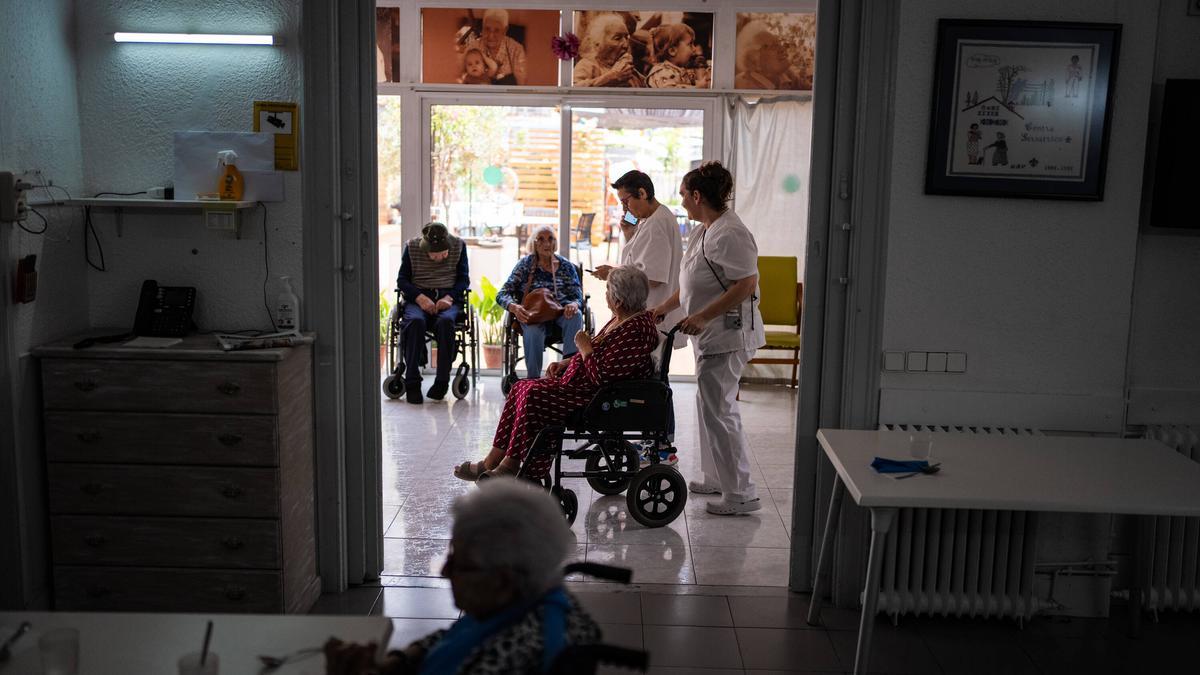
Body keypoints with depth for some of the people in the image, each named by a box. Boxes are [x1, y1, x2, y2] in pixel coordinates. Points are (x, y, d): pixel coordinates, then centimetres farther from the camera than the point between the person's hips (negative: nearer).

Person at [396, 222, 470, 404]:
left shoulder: (458, 245, 4)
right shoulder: (412, 247, 3)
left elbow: (464, 278, 5)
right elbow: (402, 280, 3)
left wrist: (449, 297, -14)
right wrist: (420, 297, -16)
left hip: (449, 298, 0)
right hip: (419, 298, 0)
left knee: (445, 320, -36)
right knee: (415, 321, -35)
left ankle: (442, 381, -27)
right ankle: (412, 382, -30)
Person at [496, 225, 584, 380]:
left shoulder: (566, 266, 10)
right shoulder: (526, 264, 5)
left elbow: (578, 296, 5)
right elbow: (502, 295, 1)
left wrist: (574, 304, -22)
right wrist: (514, 307, -24)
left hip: (559, 312, 2)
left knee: (576, 315, -32)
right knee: (534, 329, -37)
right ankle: (533, 377, -29)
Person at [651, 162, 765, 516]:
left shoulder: (729, 234, -19)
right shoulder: (706, 230, 14)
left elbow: (747, 285, -26)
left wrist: (702, 316, -28)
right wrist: (665, 307, 23)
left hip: (727, 334, -11)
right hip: (710, 334, 11)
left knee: (717, 409, -7)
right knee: (713, 405, 17)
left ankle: (741, 493, 0)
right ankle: (718, 478, 30)